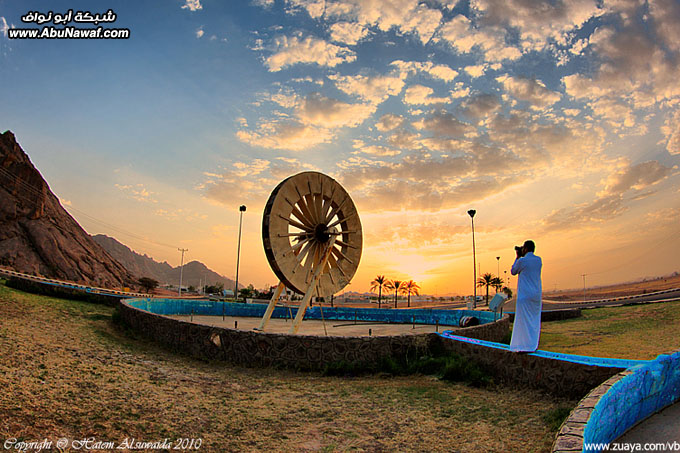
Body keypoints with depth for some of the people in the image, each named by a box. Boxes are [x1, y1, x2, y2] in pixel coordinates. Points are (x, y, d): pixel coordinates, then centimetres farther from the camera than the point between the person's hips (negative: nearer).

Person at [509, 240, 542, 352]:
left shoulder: (522, 260, -11)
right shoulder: (538, 260, 7)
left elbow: (513, 271, 5)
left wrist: (518, 257, 8)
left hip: (524, 295, -6)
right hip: (537, 294, 6)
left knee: (524, 320, -3)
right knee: (535, 320, 11)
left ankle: (526, 346, -5)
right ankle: (534, 345, 13)